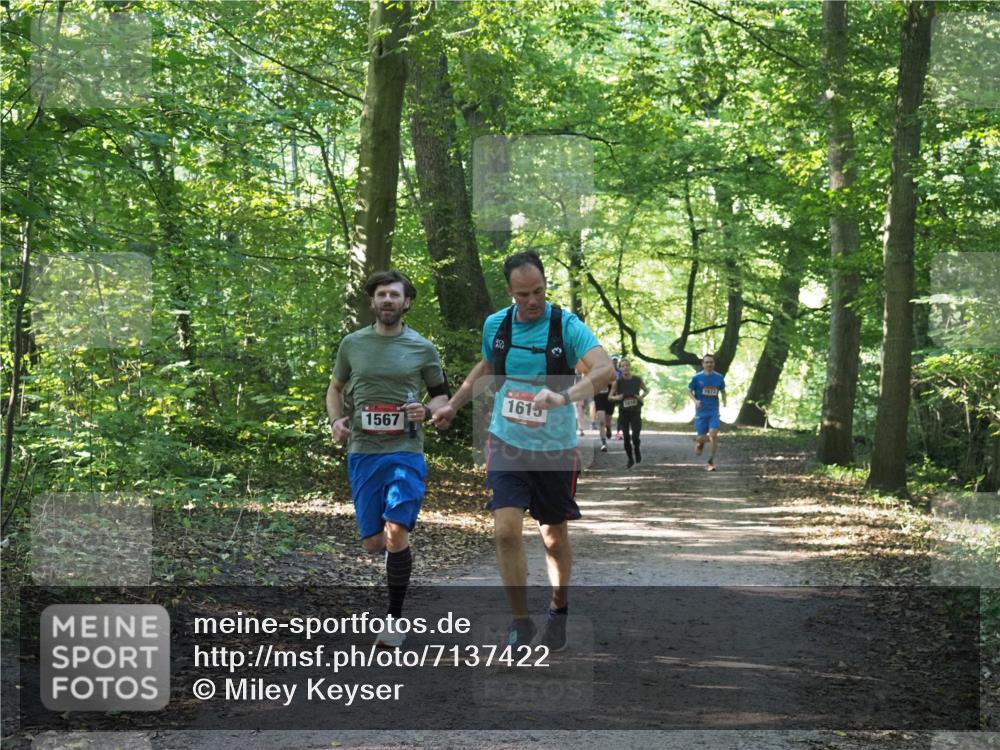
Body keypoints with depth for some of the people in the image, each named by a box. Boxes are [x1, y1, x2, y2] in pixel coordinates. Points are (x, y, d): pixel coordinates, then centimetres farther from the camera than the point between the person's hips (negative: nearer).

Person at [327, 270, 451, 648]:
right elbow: (336, 388, 21)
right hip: (363, 451, 2)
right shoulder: (353, 344, 7)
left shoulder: (422, 348, 4)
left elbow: (443, 396, 14)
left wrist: (427, 411, -9)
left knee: (396, 532, -17)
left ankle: (395, 620, -4)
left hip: (405, 451, -2)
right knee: (374, 542, 1)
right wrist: (336, 420, 1)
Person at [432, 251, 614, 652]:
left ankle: (559, 611, 35)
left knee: (555, 537, 11)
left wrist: (564, 396, -43)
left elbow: (605, 369, -28)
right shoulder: (495, 325, 0)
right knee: (506, 530, -14)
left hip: (555, 449, -2)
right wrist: (453, 405, 25)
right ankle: (520, 621, -1)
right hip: (507, 444, 2)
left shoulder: (567, 325, -13)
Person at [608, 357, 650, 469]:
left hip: (636, 411, 0)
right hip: (624, 412, 0)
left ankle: (637, 450, 25)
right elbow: (610, 397, 2)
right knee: (626, 437, 2)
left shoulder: (638, 380, -2)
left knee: (635, 436, -9)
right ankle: (630, 460, 19)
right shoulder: (617, 382, -4)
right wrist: (616, 398, -20)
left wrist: (642, 396, -8)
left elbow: (646, 390, 13)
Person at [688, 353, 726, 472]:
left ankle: (711, 461, -4)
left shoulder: (719, 378, 3)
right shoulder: (697, 377, -4)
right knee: (702, 437, -1)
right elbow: (689, 390, 4)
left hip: (714, 412, 1)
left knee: (713, 435, -15)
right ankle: (699, 442, 39)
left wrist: (724, 401, 0)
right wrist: (695, 400, -14)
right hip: (701, 412, -1)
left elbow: (723, 391, 18)